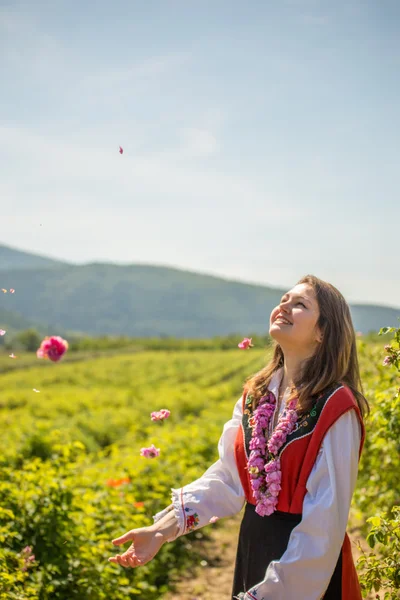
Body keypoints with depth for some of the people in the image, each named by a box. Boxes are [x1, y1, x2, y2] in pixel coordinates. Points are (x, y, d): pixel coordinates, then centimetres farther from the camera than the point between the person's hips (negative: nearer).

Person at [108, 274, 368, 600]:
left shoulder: (335, 408, -18)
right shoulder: (256, 394, 2)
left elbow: (325, 518, -20)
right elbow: (228, 475, -4)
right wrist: (164, 527, -16)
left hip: (309, 572, -6)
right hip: (253, 547, 6)